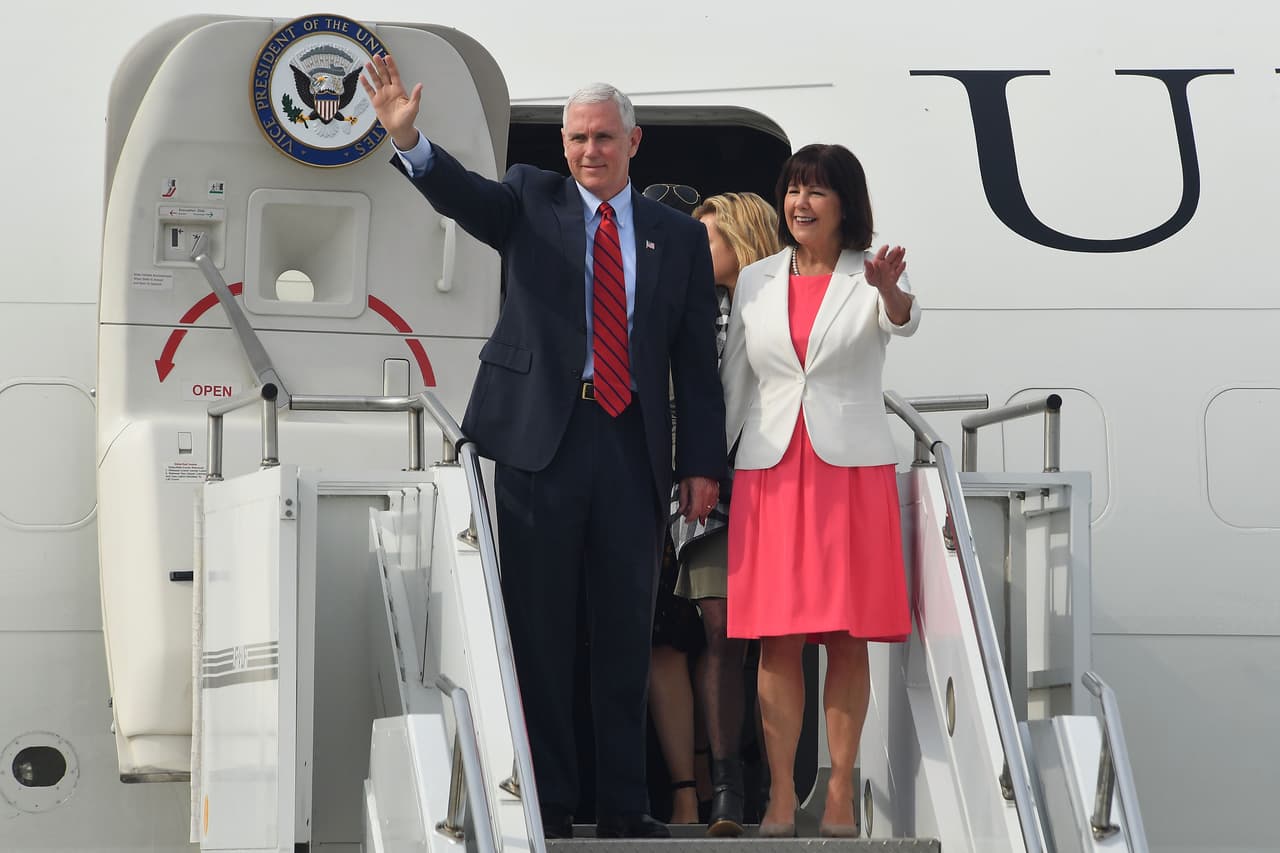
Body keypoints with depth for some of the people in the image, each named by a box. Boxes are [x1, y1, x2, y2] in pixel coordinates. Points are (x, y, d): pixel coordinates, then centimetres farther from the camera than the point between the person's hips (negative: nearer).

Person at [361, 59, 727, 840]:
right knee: (540, 630, 1)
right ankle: (547, 806, 7)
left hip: (633, 446, 2)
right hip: (541, 438, -1)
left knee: (627, 631, 5)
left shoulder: (679, 237, 11)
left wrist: (703, 465, 3)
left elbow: (698, 363, 10)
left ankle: (625, 806, 12)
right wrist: (408, 139, -32)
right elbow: (462, 193, -12)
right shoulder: (532, 201, 8)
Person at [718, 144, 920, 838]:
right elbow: (732, 382, 14)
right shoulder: (755, 282, 9)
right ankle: (781, 794, 4)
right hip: (770, 472, 2)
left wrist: (891, 292, -45)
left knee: (848, 640, 0)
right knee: (777, 640, -1)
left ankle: (840, 793, 6)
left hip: (852, 469, -2)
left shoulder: (872, 277, 1)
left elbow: (902, 321, -22)